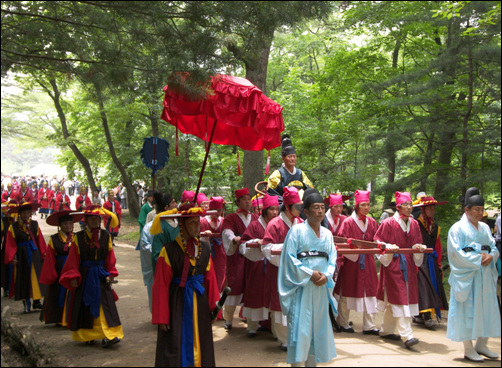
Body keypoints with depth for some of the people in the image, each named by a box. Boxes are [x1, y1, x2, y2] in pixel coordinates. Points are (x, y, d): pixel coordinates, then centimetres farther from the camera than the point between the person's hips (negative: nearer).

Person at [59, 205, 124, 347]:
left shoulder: (105, 235, 4)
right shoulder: (79, 237, -3)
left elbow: (110, 256, 6)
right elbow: (73, 258, -2)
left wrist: (111, 274, -1)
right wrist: (73, 277, -7)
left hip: (101, 275, 1)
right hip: (84, 276, -1)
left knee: (105, 304, -7)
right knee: (85, 307, 6)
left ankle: (108, 335, -9)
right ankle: (87, 335, 19)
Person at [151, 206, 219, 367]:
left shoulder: (204, 248, 4)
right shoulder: (169, 251, -12)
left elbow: (210, 278, 9)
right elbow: (161, 286, -11)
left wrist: (213, 303, 5)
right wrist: (161, 317, -12)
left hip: (200, 303, 5)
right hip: (178, 304, -5)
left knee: (200, 345, 14)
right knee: (176, 349, 1)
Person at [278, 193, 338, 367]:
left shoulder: (327, 233, 12)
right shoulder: (297, 230, -5)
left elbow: (332, 257, 9)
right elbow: (290, 257, -10)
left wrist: (326, 275, -10)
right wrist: (309, 274, -15)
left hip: (321, 287, 6)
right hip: (301, 286, -5)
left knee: (318, 325, 10)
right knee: (299, 325, -6)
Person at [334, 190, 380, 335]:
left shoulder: (372, 222, 8)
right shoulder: (348, 222, -6)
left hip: (367, 262, 4)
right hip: (351, 260, -4)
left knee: (369, 292, 2)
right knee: (347, 292, 6)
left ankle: (369, 326, 7)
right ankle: (343, 323, 21)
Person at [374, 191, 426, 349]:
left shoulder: (414, 224, 9)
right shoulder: (389, 223, -7)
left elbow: (416, 243, 15)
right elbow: (378, 241, -4)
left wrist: (420, 247, -6)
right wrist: (388, 247, -22)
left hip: (408, 265, 6)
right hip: (393, 264, -6)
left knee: (393, 299, 13)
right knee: (399, 298, -10)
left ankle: (386, 330, 25)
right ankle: (407, 336, -13)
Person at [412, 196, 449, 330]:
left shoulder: (435, 226, 15)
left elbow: (438, 246, 18)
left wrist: (438, 262, 12)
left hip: (431, 260, 7)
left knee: (433, 285, 4)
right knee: (423, 285, -12)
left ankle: (419, 315, 11)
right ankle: (427, 317, -14)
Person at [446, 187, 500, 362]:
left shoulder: (485, 228, 14)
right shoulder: (457, 228, -5)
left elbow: (494, 248, 13)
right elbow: (456, 252, -12)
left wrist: (491, 256, -9)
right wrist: (478, 259, -16)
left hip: (485, 276, 6)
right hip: (466, 276, -6)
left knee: (486, 308, 8)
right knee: (468, 310, -2)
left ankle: (482, 344, 21)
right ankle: (468, 349, 6)